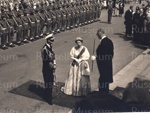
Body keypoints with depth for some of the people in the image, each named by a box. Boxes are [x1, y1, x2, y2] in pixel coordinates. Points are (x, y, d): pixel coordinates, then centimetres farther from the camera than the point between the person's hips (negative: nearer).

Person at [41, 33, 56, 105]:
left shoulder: (50, 47, 6)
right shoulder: (44, 49, -22)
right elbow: (46, 61, -22)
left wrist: (54, 65, 0)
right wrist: (53, 66, -14)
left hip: (51, 68, 8)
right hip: (46, 69, -8)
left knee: (50, 83, 19)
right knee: (48, 84, 2)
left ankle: (49, 96, 35)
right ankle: (48, 99, 13)